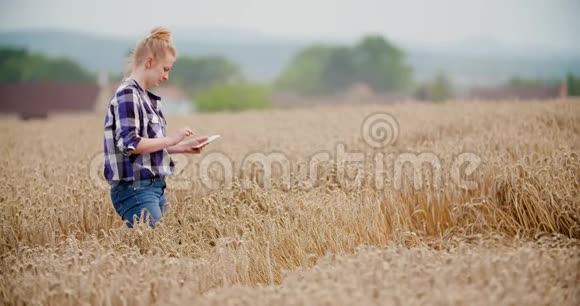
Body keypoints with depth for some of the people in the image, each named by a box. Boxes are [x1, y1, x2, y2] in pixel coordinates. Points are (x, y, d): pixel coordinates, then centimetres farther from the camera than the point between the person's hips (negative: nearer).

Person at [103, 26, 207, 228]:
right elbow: (130, 144, -19)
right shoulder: (127, 94, -11)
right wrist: (171, 139, -13)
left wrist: (181, 147, 14)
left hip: (154, 187, 9)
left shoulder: (145, 97, 16)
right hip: (135, 189, -9)